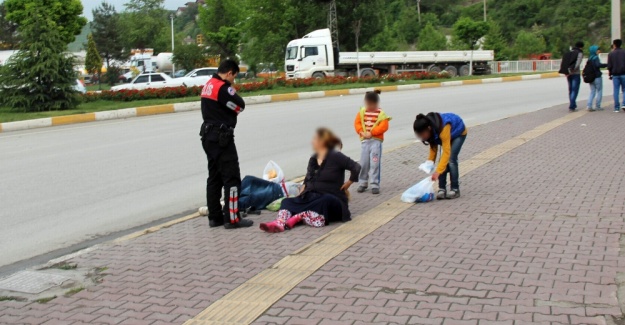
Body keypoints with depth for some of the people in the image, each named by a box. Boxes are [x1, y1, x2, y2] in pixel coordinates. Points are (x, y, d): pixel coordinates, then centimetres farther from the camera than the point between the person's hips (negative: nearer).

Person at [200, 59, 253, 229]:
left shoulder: (208, 85, 13)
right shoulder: (223, 87, -17)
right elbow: (240, 106, -13)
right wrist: (232, 90, 2)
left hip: (209, 135, 10)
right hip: (222, 137, -10)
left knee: (214, 177, 13)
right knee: (231, 177, -5)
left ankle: (215, 217, 18)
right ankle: (232, 218, -5)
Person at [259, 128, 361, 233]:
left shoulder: (335, 157, -7)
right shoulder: (313, 159, 15)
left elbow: (356, 168, -15)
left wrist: (348, 183, -8)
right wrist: (299, 195, 6)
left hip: (331, 199, -6)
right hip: (312, 196, 6)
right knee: (287, 202, -14)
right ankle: (279, 223, -42)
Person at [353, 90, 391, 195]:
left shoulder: (381, 114, -3)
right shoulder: (362, 112, 7)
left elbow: (383, 127, -13)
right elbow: (357, 123, 4)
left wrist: (371, 133, -18)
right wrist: (362, 132, -13)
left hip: (376, 141, -3)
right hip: (365, 140, 3)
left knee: (375, 163, -6)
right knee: (363, 163, 6)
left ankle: (374, 185, -1)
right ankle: (362, 183, 18)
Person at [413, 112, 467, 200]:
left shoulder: (443, 129, -44)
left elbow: (446, 152, -45)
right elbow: (433, 146, -9)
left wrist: (438, 171, -51)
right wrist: (430, 162, -21)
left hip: (458, 133, -6)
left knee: (451, 160, -17)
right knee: (443, 160, -8)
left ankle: (455, 189, -7)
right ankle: (442, 188, -4)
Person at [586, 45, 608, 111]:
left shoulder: (589, 58, 11)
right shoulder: (596, 58, -14)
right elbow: (598, 65, -30)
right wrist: (606, 65, -25)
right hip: (597, 77, -7)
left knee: (592, 92, 11)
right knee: (599, 91, 4)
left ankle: (589, 105, -1)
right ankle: (597, 106, 4)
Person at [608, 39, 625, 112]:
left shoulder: (611, 54, 2)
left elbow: (609, 66, 2)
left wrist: (610, 74, 11)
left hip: (615, 75, 1)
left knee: (616, 91, 3)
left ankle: (616, 107, 2)